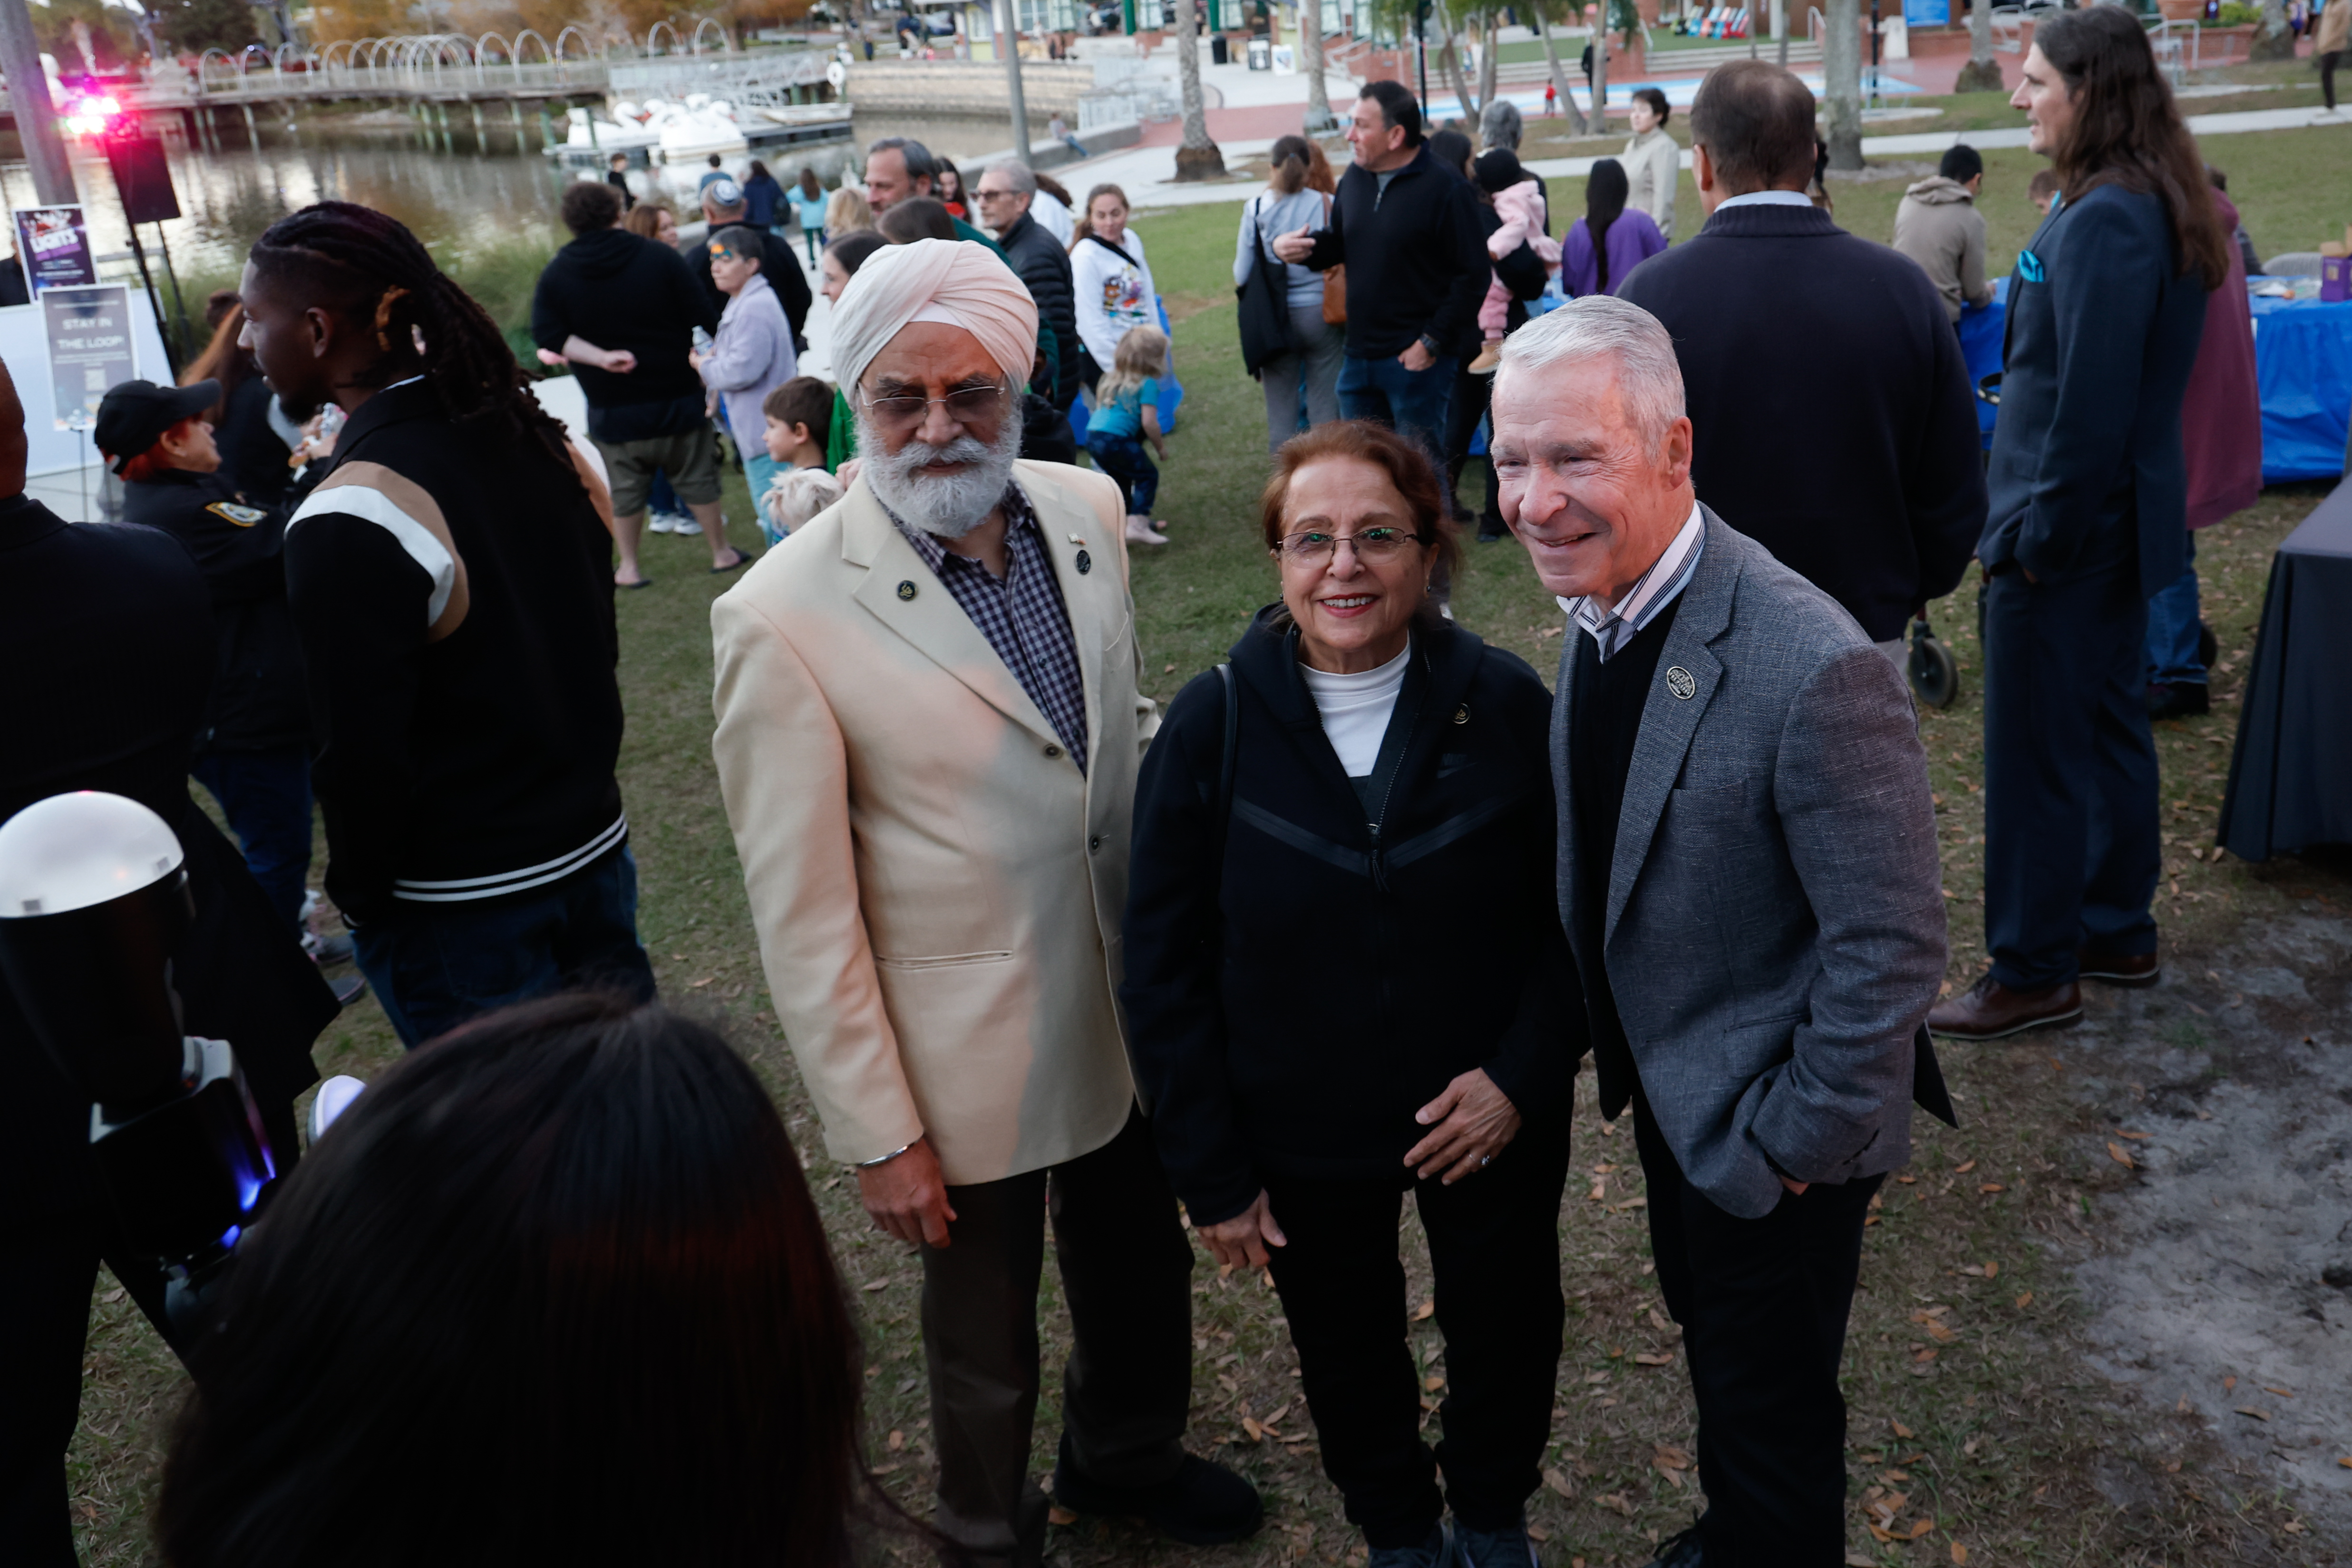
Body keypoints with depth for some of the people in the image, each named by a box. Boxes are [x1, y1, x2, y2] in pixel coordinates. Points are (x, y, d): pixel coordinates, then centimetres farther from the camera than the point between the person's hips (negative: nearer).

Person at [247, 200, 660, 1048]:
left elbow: (362, 760, -20)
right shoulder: (538, 440, 1)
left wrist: (358, 894, -3)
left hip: (459, 915, -7)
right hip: (596, 851, 7)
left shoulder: (348, 525, -22)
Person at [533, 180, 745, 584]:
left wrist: (599, 357, -19)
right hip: (676, 397, -1)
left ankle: (629, 567, 23)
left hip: (612, 410, 1)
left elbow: (549, 336, -14)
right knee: (698, 479, 13)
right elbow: (703, 321, -11)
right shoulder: (661, 258, -9)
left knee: (625, 490, 14)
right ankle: (722, 553, 23)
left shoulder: (556, 275, -4)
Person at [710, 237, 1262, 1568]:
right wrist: (878, 1134, -13)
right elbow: (803, 918, -17)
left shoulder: (1086, 509, -5)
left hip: (1131, 1003, 6)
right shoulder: (786, 619, -22)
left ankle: (1127, 1457, 58)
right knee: (986, 1331, 19)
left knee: (1144, 1267, 27)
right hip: (977, 1058, -5)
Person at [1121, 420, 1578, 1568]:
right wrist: (1211, 1172, -7)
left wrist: (1525, 1075, -17)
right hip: (1304, 1141, 0)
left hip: (1492, 1121, 1)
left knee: (1505, 1332, 21)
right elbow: (1163, 966, -8)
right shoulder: (1213, 728, -14)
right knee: (1347, 1352, 22)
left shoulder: (1505, 706, -14)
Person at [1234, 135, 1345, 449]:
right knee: (1324, 400, 8)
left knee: (1281, 403, 9)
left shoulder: (1256, 208, -6)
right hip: (1321, 313, 0)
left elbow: (1242, 275, -3)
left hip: (1276, 317, 0)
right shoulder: (1327, 204, -7)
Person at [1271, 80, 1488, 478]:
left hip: (1415, 360, -7)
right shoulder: (1356, 177, 7)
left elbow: (1473, 274, -14)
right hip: (1359, 355, 7)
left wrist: (1433, 342, -16)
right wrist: (1300, 249, -1)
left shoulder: (1445, 189, -13)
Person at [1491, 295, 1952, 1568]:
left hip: (1770, 1133, -8)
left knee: (1771, 1414, 14)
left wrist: (1801, 1143, -17)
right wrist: (1610, 1037, 11)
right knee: (1712, 1351, 29)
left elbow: (1890, 947, -25)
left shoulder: (1813, 669, -32)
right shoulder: (1598, 608, -5)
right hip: (1667, 1091, 8)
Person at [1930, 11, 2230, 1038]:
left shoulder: (2104, 221, -21)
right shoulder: (2153, 207, 9)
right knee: (2109, 730, 19)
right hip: (2118, 519, 10)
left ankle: (2035, 974, 12)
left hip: (2070, 530, -10)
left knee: (2035, 758, 0)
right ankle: (2117, 932, 33)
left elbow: (2091, 404, -24)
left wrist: (2035, 533, -16)